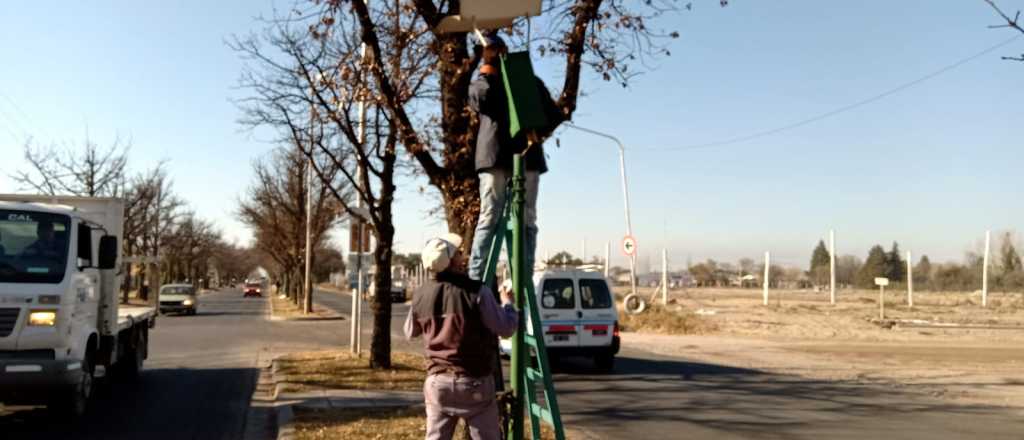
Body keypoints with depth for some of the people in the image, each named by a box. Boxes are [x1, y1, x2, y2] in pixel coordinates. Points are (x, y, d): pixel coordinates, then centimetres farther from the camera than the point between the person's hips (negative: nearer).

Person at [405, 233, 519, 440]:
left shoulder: (420, 295, -3)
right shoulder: (476, 292, -18)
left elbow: (410, 332, 13)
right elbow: (506, 328, -12)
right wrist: (507, 303, 6)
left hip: (437, 381, 4)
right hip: (474, 382, -4)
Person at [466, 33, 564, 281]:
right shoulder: (479, 85, 18)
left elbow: (554, 116, 15)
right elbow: (483, 98, -7)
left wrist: (539, 130, -3)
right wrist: (485, 71, 8)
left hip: (527, 155, 2)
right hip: (495, 156, -2)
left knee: (527, 221, -1)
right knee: (489, 219, -9)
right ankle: (475, 280, -10)